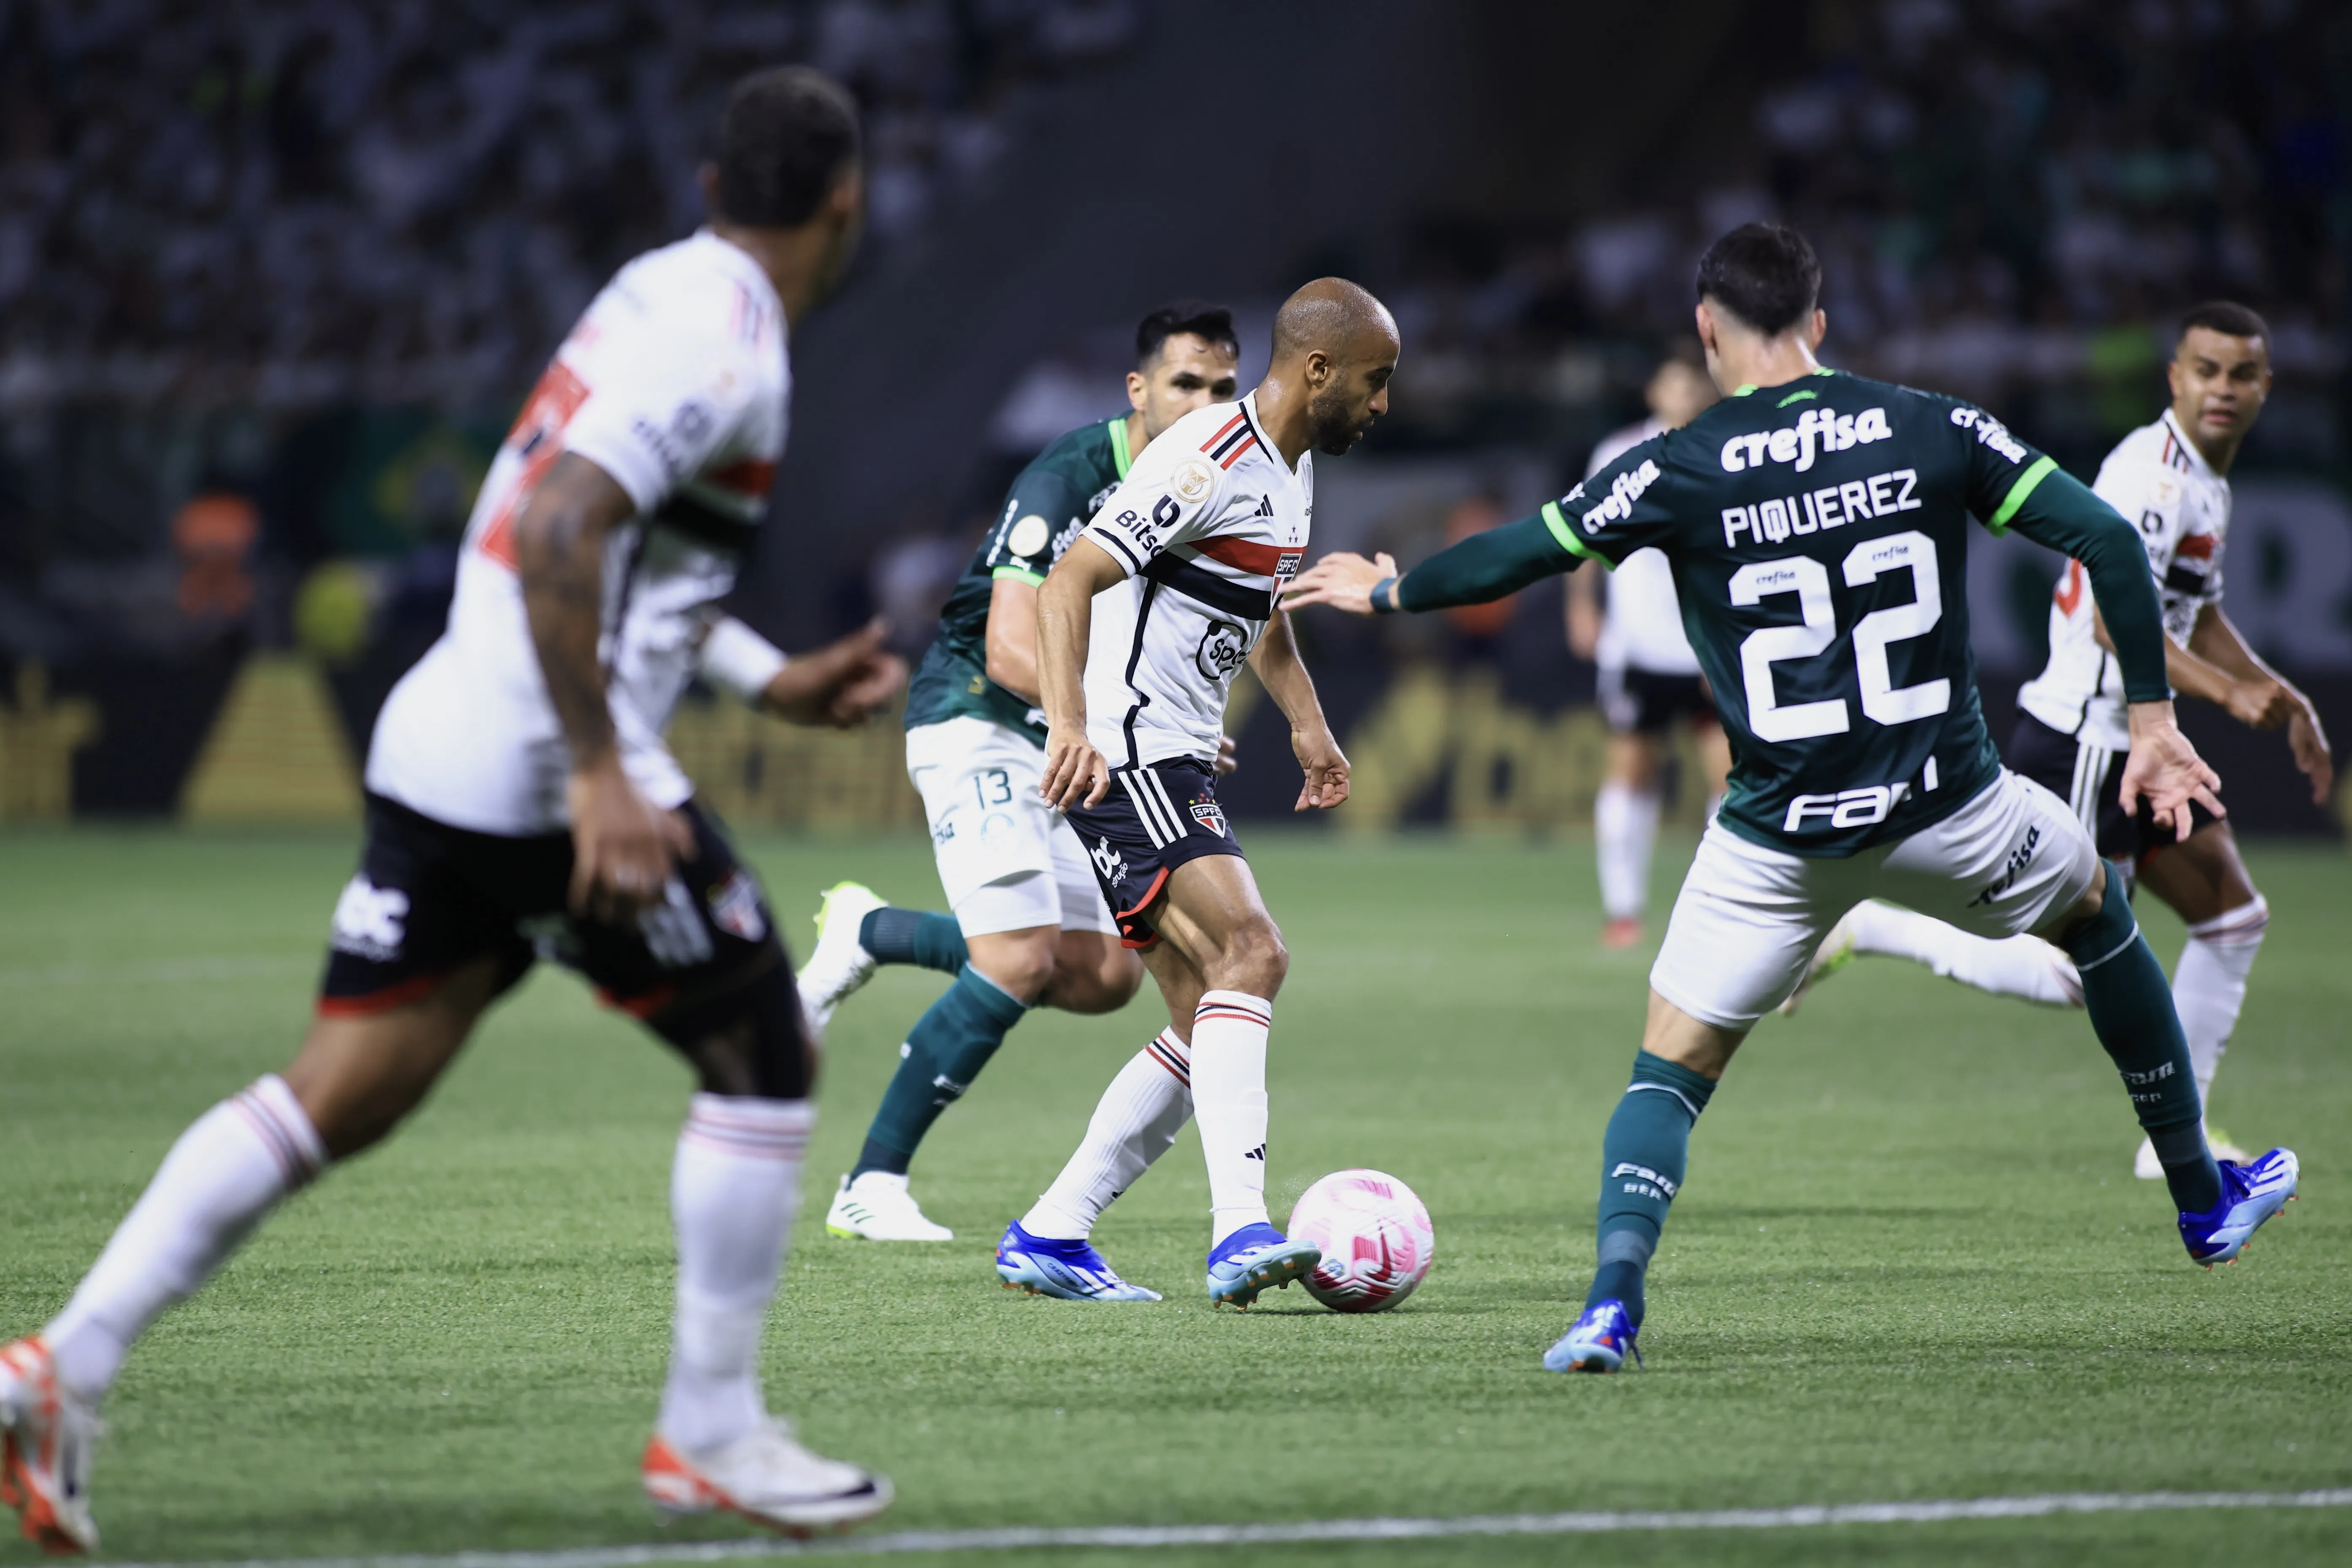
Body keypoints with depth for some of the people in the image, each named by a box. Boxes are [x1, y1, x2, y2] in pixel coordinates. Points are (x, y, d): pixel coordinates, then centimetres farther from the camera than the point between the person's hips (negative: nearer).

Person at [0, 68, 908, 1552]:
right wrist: (601, 778, -26)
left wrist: (778, 683, 31)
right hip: (548, 763, -9)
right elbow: (556, 536, -24)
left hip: (439, 747, 9)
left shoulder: (658, 293, 17)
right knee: (767, 1064, 7)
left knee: (334, 1097, 6)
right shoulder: (722, 346, -12)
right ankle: (712, 1431, 12)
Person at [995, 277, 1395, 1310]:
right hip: (1124, 757, -10)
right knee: (1250, 953, -25)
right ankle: (1241, 1232, -34)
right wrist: (1070, 725, -37)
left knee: (1210, 1025, 8)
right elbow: (1069, 584, -24)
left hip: (1177, 766, 10)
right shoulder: (1208, 464, -17)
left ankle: (1048, 1239, 14)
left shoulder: (1291, 469, 14)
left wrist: (1307, 724, 20)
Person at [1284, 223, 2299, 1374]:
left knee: (1671, 1065, 10)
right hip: (1947, 809, 2)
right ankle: (2205, 1203, 40)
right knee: (2096, 908, 30)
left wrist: (1386, 590, 18)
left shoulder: (1680, 470, -6)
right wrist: (2151, 722, 2)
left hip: (1776, 839, -2)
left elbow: (1515, 557, -1)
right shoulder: (1935, 432, -2)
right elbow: (2106, 542, -5)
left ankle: (1613, 1294, -16)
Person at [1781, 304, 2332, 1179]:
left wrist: (2284, 702, 25)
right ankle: (1862, 928, -3)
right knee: (2068, 972, -13)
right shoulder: (2154, 473, -18)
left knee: (2235, 919, 14)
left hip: (2134, 746, 10)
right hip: (2081, 742, -10)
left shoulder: (2207, 484, 15)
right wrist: (2228, 691, -35)